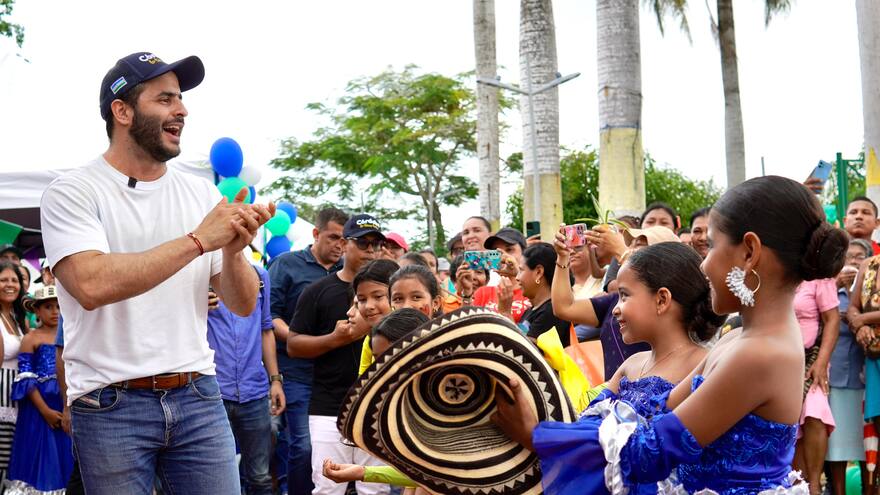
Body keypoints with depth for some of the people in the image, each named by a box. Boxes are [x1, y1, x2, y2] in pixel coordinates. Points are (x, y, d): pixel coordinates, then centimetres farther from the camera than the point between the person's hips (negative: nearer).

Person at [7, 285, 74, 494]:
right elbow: (26, 380, -7)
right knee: (39, 458, -1)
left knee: (62, 460, 4)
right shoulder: (31, 338, 1)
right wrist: (45, 410, -15)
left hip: (67, 406, 4)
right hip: (39, 408, -3)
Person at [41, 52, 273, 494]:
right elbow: (91, 285, -23)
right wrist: (198, 241, -21)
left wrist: (232, 251, -13)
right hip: (110, 406, -4)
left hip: (197, 396, 4)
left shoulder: (202, 194, 7)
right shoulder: (73, 192, -5)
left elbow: (242, 305, 8)